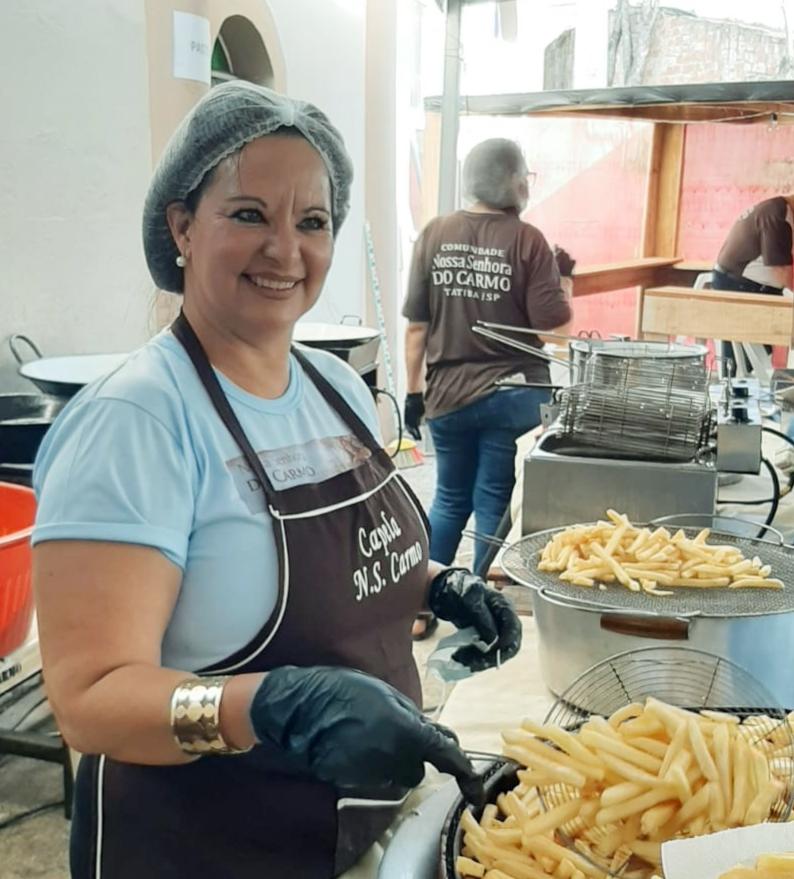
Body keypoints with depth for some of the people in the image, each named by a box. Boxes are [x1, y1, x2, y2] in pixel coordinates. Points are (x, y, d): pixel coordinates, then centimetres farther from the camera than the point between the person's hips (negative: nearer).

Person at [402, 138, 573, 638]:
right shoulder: (528, 240, -8)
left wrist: (414, 390, 9)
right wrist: (563, 278, 6)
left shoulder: (434, 235, -1)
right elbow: (557, 328, -11)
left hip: (448, 394, 3)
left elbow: (417, 324, 1)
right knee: (492, 504, 8)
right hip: (512, 395, -3)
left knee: (450, 500, 18)